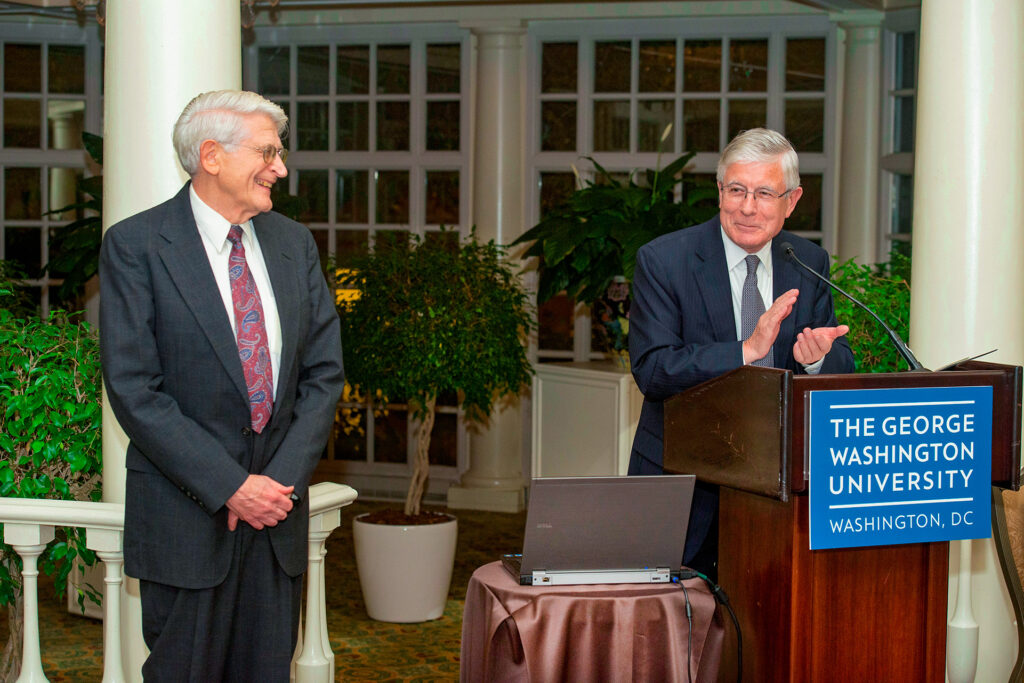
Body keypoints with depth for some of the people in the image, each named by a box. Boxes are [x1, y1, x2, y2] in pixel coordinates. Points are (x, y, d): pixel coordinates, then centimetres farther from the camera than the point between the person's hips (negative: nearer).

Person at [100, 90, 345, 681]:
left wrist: (284, 479, -6)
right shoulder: (135, 245, -7)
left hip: (279, 506, 4)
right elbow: (134, 390, -13)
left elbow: (325, 372, 8)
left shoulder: (294, 243, 9)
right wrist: (230, 487, -16)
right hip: (186, 515, -4)